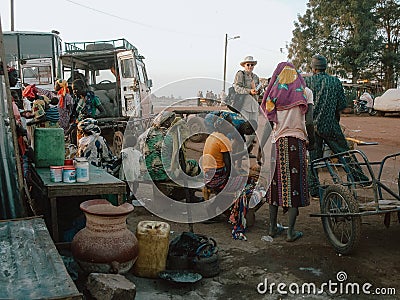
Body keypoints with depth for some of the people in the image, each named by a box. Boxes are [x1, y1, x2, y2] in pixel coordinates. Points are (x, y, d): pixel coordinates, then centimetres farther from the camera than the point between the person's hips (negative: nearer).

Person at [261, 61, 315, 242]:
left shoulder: (274, 93, 5)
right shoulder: (304, 92, 0)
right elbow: (309, 122, -7)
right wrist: (311, 141, 7)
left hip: (276, 142, 3)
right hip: (296, 142, -3)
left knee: (275, 184, 12)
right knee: (294, 184, 4)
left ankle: (273, 227, 22)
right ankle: (291, 232, 7)